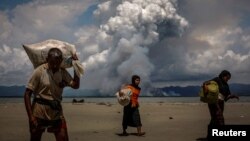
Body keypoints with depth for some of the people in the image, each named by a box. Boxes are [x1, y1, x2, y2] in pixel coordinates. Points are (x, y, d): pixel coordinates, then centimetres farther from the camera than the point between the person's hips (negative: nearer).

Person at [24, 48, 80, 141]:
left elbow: (75, 85, -6)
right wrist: (30, 116, -17)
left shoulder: (63, 72, 4)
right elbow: (27, 94, -10)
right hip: (39, 113, -3)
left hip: (57, 113, 4)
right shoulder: (39, 71, -11)